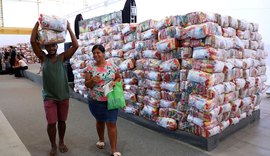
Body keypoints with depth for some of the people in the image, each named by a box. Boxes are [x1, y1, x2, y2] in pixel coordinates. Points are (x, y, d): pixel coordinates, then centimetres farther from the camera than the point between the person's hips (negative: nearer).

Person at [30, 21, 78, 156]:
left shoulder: (62, 57, -1)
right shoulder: (43, 58, -1)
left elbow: (75, 45, -11)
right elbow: (33, 41, -12)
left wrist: (68, 28, -10)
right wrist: (38, 23, -11)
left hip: (64, 96, 1)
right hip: (49, 97, -1)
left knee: (62, 121, 13)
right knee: (51, 123, 3)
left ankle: (61, 142, 34)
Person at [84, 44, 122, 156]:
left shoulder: (112, 66, -2)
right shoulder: (90, 68, -3)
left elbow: (119, 78, 10)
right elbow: (87, 85, -2)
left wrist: (115, 82, -12)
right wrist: (92, 81, -23)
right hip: (95, 101, 1)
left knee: (111, 123, -1)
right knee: (100, 121, 20)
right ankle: (101, 140, 46)